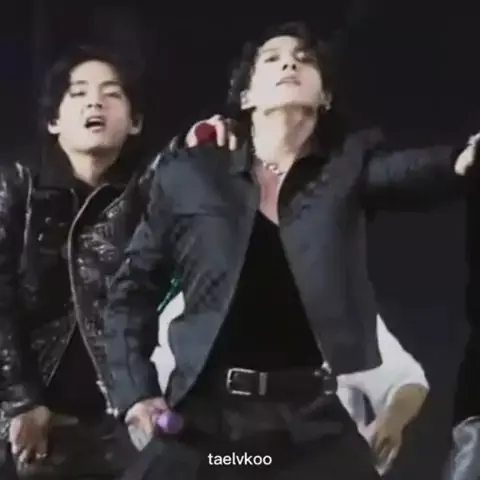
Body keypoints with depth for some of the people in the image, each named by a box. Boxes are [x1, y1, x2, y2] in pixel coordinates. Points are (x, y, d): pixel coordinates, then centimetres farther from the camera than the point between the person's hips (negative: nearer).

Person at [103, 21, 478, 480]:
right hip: (204, 419, 1)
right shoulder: (189, 174, 7)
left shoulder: (348, 165, 7)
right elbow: (132, 286, 11)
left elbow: (414, 170, -15)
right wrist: (135, 388, 1)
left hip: (316, 423, 0)